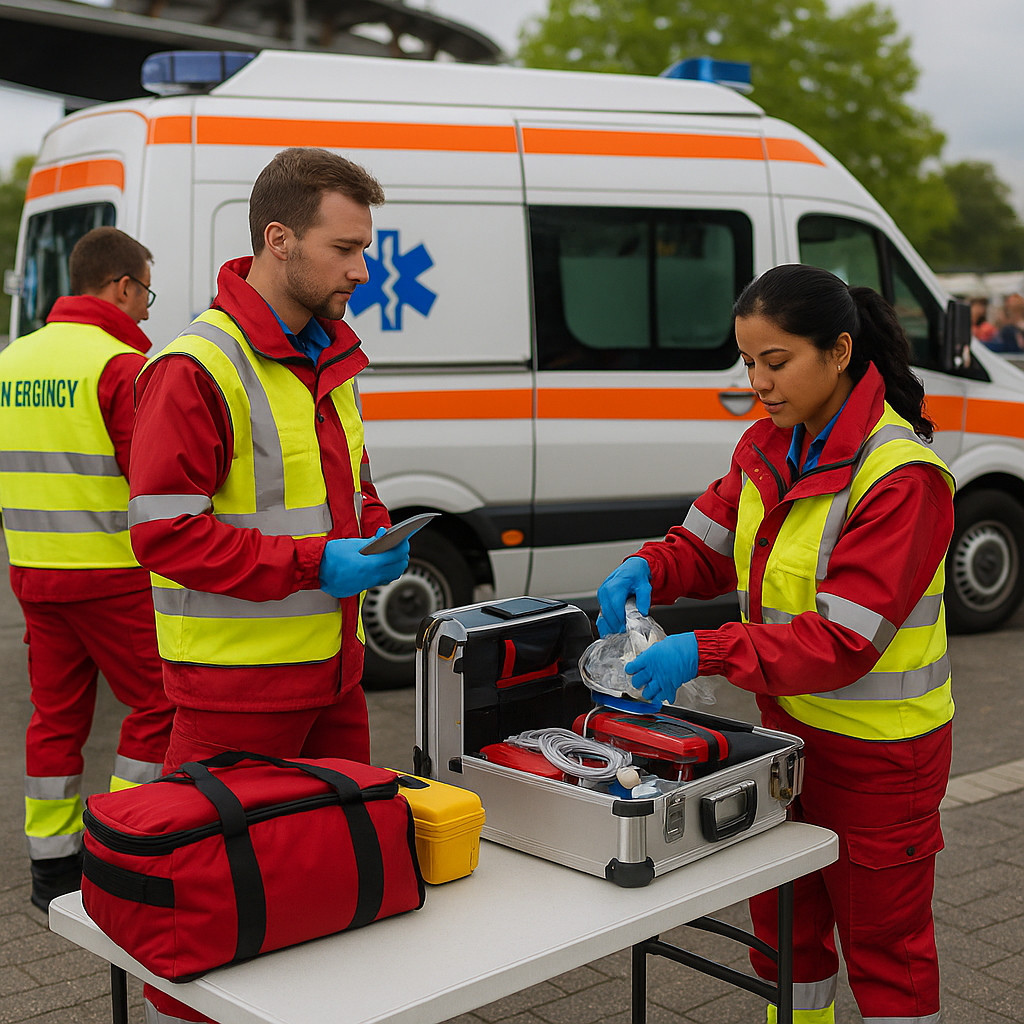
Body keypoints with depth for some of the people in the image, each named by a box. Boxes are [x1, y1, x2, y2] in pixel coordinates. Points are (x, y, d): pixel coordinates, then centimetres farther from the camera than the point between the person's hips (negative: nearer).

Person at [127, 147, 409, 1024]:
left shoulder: (330, 360, 12)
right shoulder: (197, 369, -16)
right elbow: (164, 533, -20)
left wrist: (377, 539, 3)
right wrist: (315, 564, -23)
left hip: (332, 668, 9)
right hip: (237, 681, -8)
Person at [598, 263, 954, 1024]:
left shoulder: (901, 475, -24)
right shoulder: (768, 447, 0)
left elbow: (845, 640, -28)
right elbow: (707, 546, 6)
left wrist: (707, 652, -36)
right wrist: (646, 570, -16)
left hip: (878, 753, -7)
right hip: (788, 728, 7)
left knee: (884, 947, 11)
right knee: (782, 928, 22)